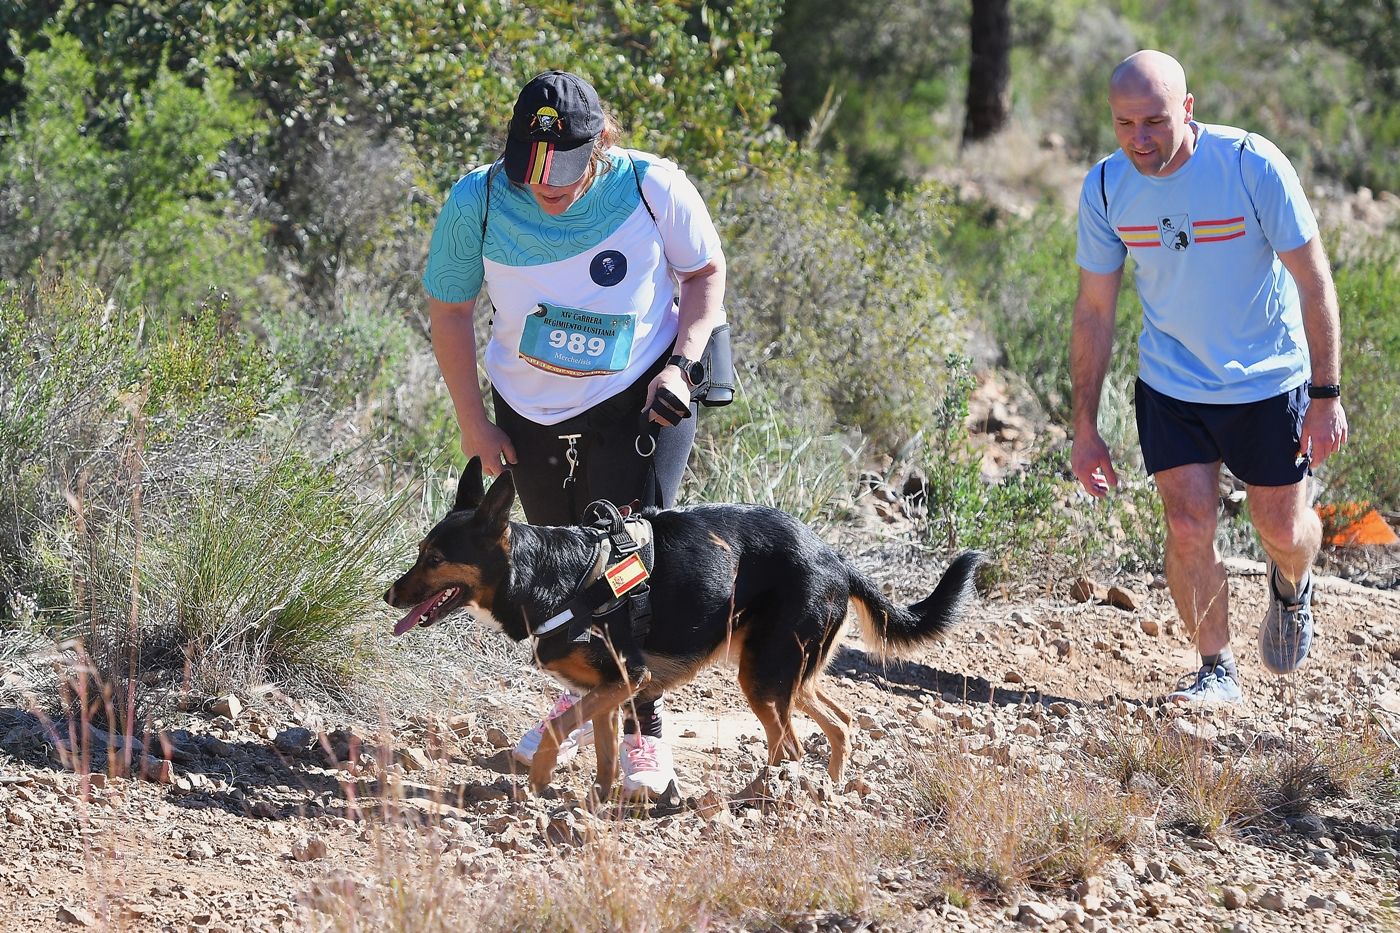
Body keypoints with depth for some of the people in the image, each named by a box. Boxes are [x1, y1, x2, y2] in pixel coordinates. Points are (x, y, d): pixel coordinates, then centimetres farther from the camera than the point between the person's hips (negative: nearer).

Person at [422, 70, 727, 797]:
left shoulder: (652, 188, -21)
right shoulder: (477, 203, -18)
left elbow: (706, 272, -2)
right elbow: (448, 308, -2)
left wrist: (681, 363, -16)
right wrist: (474, 424, -3)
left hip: (638, 402, -3)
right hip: (531, 410, 3)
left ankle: (643, 732, -4)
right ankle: (585, 694, 38)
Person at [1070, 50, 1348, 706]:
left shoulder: (1253, 166, -23)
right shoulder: (1106, 188, -12)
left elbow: (1313, 280, -14)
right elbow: (1094, 311, -1)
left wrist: (1326, 395, -14)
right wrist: (1085, 427, 0)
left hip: (1268, 381, -2)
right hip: (1170, 385, 2)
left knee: (1282, 529, 9)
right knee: (1188, 529, -8)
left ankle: (1291, 590, 45)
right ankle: (1217, 670, 11)